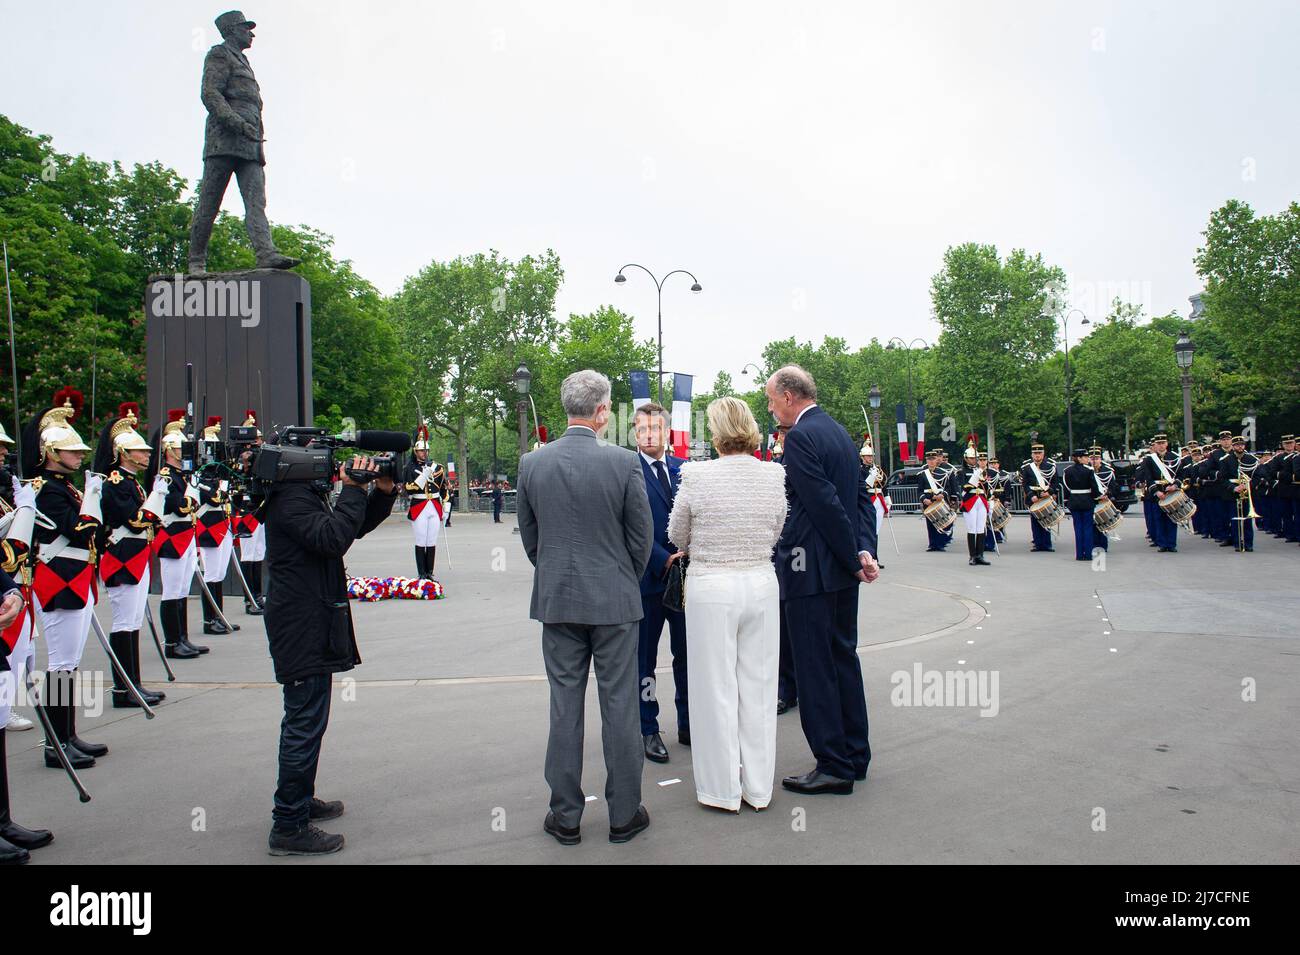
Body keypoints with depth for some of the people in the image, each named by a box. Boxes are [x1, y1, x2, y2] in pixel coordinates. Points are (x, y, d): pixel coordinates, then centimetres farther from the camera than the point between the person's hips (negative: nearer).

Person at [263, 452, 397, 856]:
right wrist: (352, 489, -21)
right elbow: (333, 537, -30)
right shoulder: (291, 499, -17)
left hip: (312, 623, 11)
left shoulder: (309, 495, 15)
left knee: (303, 720, 21)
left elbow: (356, 526, 20)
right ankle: (288, 826, -1)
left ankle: (300, 800, 36)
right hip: (302, 629, -11)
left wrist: (383, 493, 5)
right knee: (305, 724, -7)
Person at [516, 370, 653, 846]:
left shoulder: (532, 463, -3)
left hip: (556, 598, 3)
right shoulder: (624, 462, -11)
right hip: (614, 601, -2)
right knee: (619, 705, 7)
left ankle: (566, 816, 19)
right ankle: (624, 815, 18)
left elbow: (528, 535, 7)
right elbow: (642, 536, -4)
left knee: (564, 707, 9)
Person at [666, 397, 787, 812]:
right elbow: (778, 533, 8)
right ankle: (758, 788, 25)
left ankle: (723, 790, 19)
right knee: (757, 687, 14)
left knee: (716, 689, 8)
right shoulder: (774, 475, -3)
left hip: (711, 588, -3)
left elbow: (677, 536, 1)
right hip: (762, 585, 4)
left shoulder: (697, 475, -12)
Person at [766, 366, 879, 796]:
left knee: (815, 668, -1)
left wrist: (854, 558, -12)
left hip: (812, 568, -10)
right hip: (842, 569, 10)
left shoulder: (800, 437, -16)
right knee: (843, 656, 17)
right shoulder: (840, 431, 13)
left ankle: (833, 766, 6)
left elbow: (826, 504, -20)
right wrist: (864, 550, 0)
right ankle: (854, 755, 27)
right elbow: (860, 498, 10)